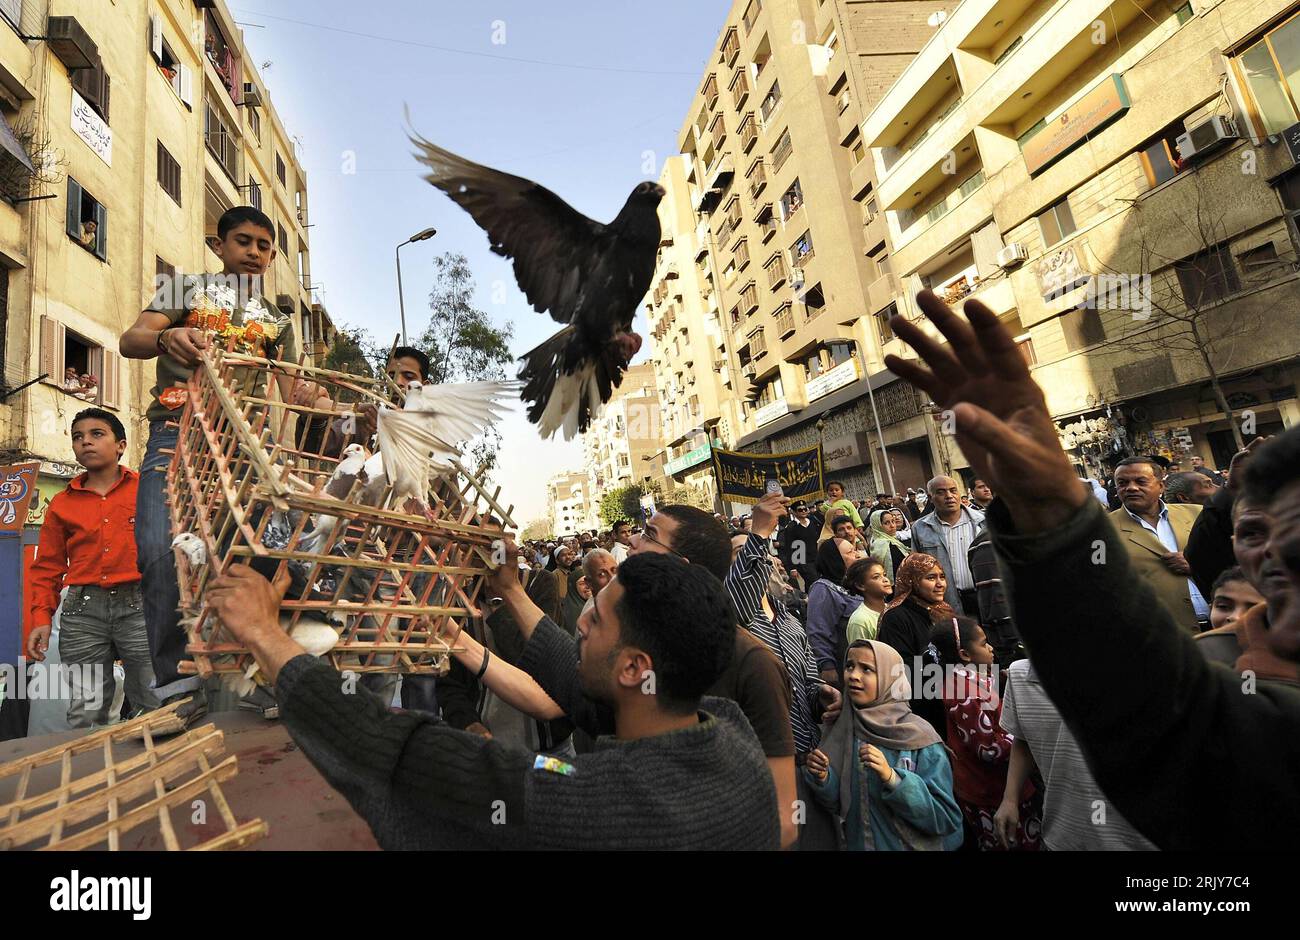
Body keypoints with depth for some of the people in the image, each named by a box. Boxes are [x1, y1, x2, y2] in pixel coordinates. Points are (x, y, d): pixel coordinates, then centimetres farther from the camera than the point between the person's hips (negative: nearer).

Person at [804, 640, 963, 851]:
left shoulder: (919, 738, -19)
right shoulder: (843, 728, -9)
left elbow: (946, 817, -20)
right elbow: (840, 803, 0)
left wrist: (892, 778, -32)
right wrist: (822, 779, -21)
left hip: (911, 846, -3)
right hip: (858, 843, 3)